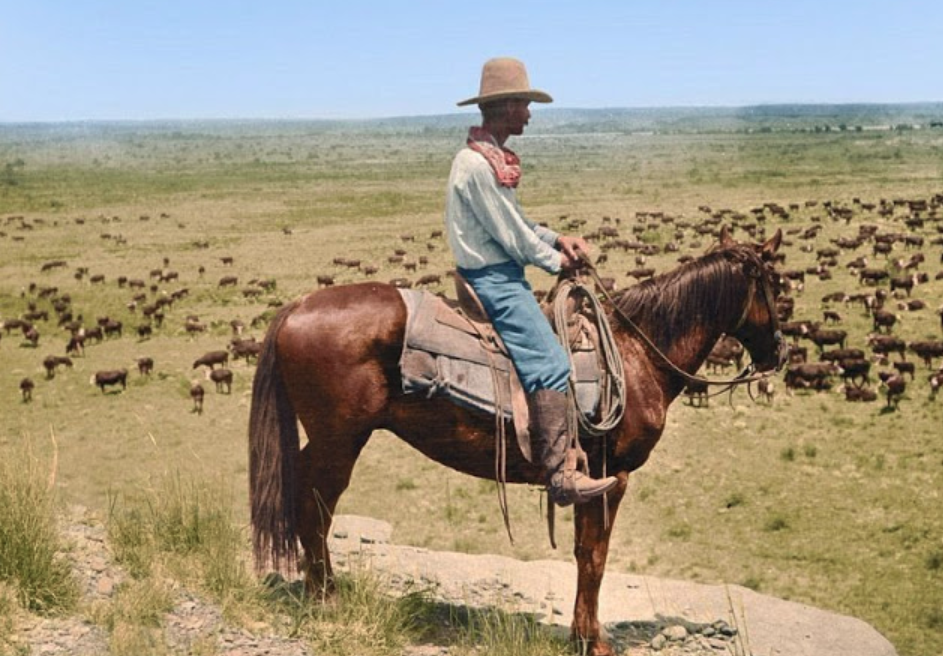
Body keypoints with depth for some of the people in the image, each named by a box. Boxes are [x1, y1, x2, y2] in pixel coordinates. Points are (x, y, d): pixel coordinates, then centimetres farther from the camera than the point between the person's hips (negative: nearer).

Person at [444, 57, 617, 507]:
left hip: (500, 275, 11)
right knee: (550, 365, -17)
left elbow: (515, 221, 21)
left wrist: (558, 240, 6)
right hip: (494, 280, -11)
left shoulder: (492, 159, 15)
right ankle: (561, 476, -17)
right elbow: (510, 235, -17)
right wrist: (556, 260, -4)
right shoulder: (476, 165, -18)